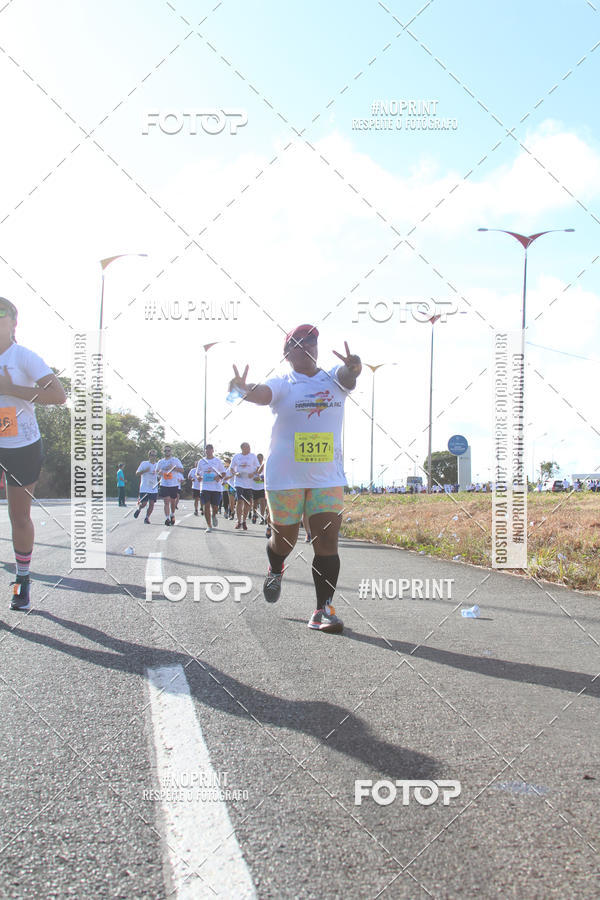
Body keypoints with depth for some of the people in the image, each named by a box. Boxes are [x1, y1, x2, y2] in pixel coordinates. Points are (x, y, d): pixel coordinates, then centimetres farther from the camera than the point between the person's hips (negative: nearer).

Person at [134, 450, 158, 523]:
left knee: (151, 504, -4)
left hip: (154, 489, 3)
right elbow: (137, 473, -2)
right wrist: (145, 471, -17)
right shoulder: (144, 463, -1)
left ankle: (147, 518, 9)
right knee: (143, 504, -6)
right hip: (144, 488, -3)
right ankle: (139, 509, 27)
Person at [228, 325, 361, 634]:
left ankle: (323, 611, -2)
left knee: (327, 543, -6)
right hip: (285, 477, -2)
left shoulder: (333, 379, 8)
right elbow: (262, 394, -22)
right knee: (284, 539, 10)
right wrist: (244, 389, -47)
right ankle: (275, 570, 45)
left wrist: (352, 366, -41)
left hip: (328, 477, 2)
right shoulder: (282, 384, 0)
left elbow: (347, 376, -16)